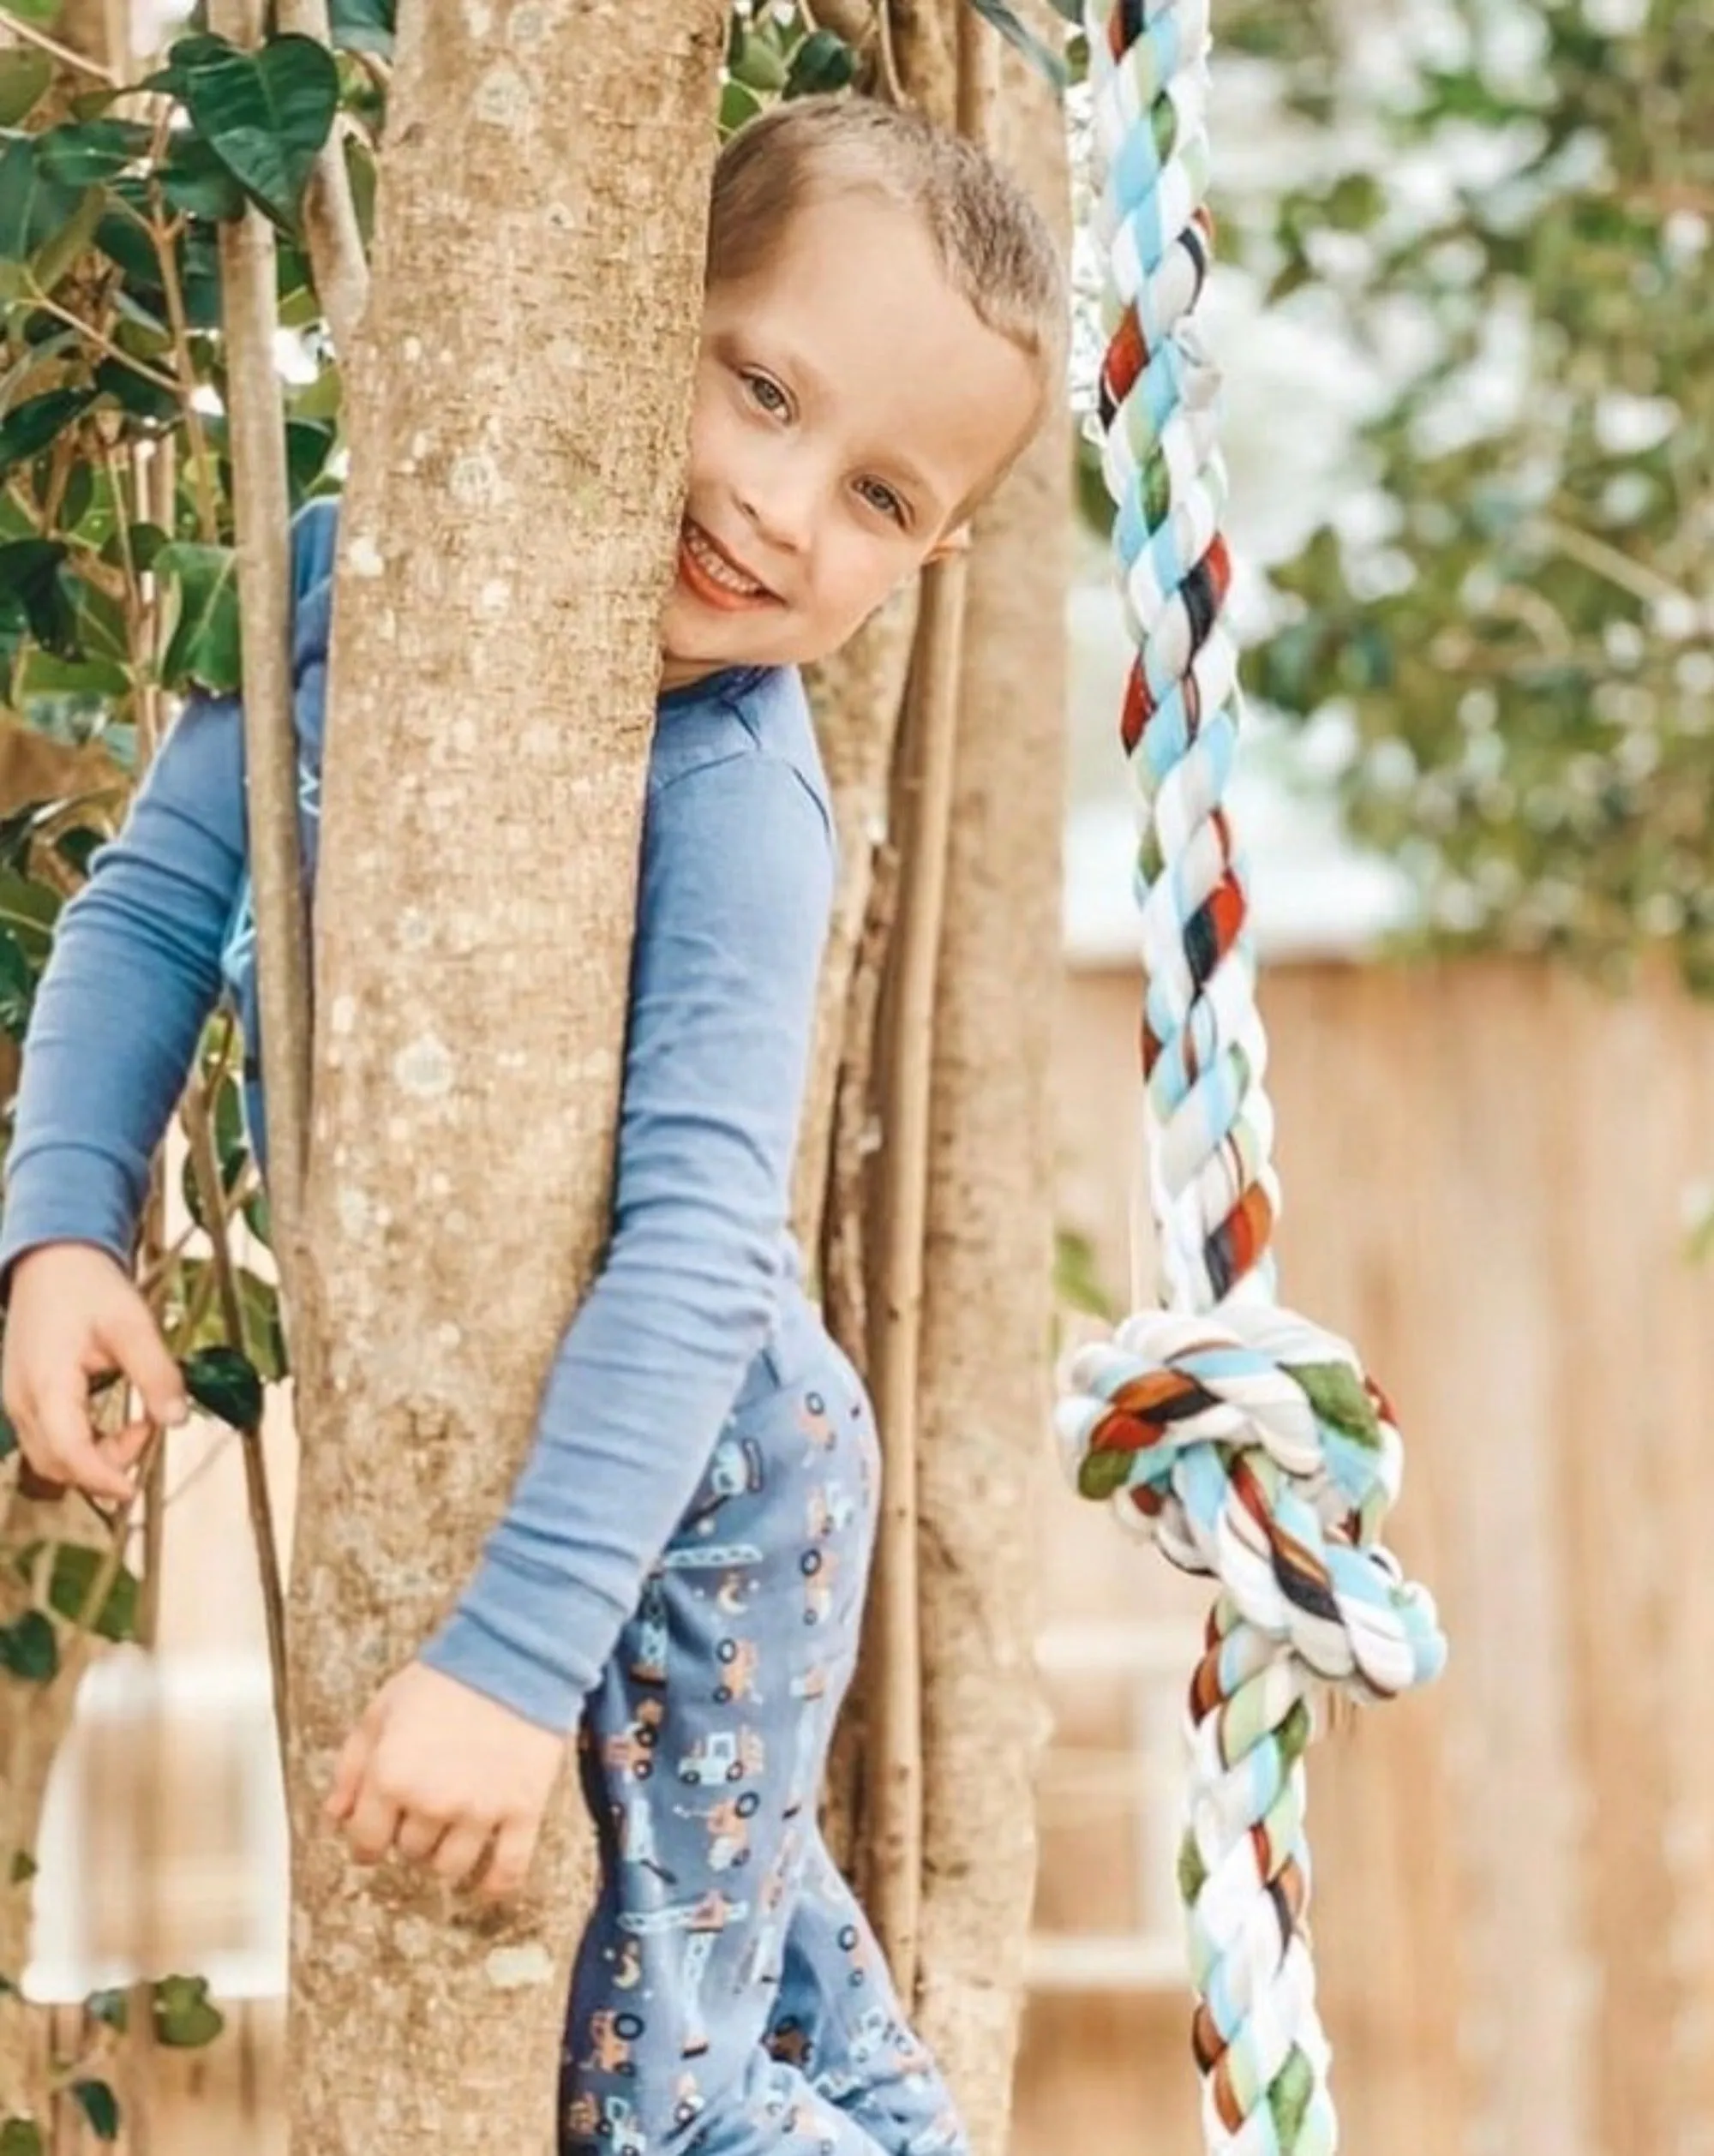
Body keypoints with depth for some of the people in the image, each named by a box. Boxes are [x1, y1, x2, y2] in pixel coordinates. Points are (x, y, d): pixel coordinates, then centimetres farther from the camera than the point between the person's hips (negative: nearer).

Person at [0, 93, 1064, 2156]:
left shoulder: (735, 792, -27)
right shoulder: (355, 572, -12)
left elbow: (700, 1236, -32)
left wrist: (518, 1652, -35)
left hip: (682, 1478, -6)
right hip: (424, 1432, 6)